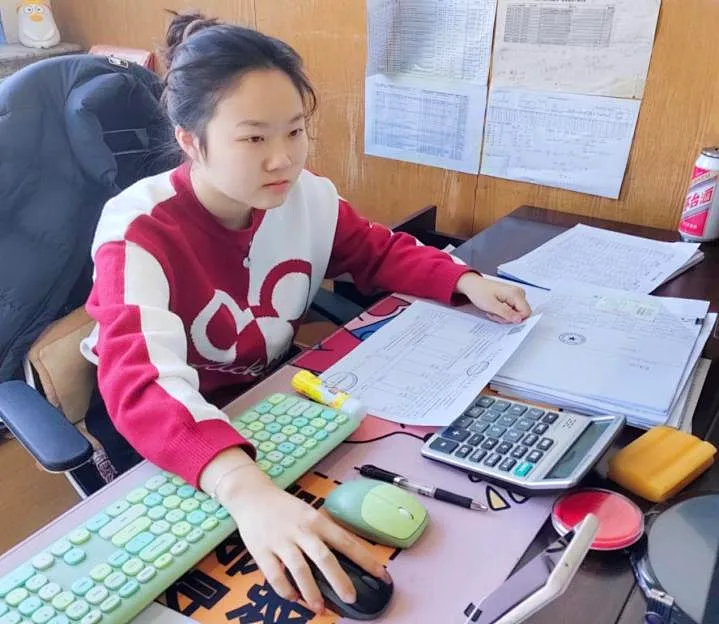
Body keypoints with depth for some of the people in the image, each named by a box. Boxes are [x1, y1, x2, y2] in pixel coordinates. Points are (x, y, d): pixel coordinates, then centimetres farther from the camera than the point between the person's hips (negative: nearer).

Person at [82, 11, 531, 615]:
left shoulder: (308, 197, -11)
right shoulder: (139, 233, -27)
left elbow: (381, 252, 6)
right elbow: (140, 383, -42)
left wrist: (466, 283, -11)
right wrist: (246, 487, -59)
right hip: (172, 437, -4)